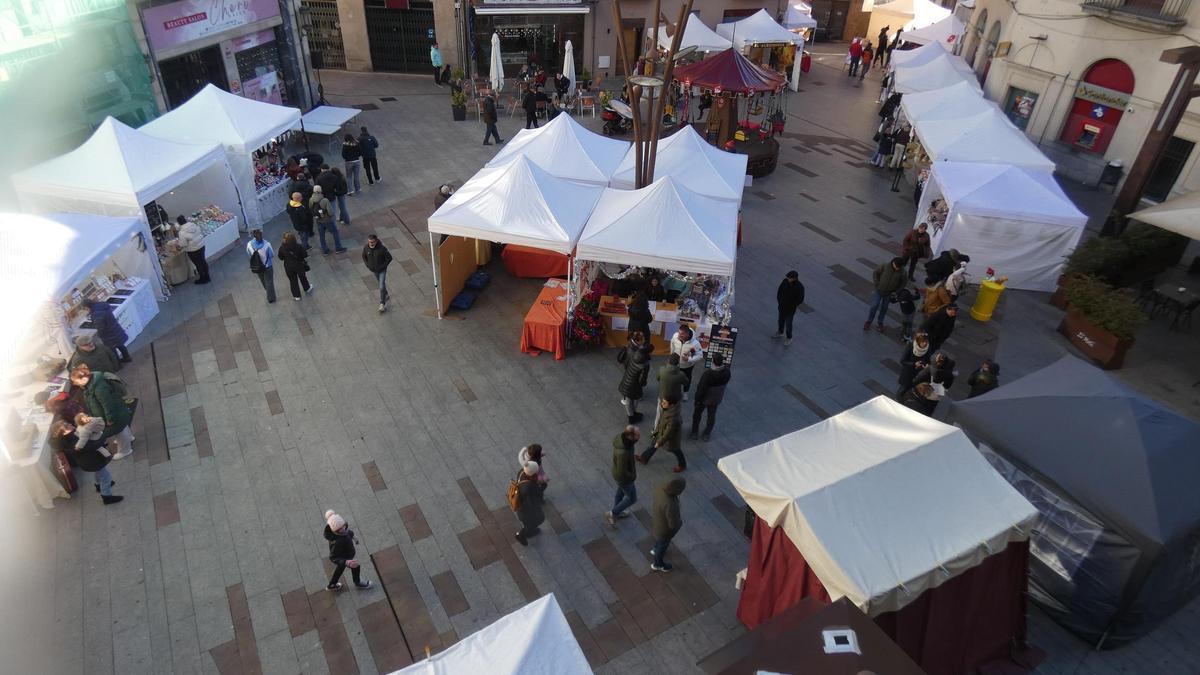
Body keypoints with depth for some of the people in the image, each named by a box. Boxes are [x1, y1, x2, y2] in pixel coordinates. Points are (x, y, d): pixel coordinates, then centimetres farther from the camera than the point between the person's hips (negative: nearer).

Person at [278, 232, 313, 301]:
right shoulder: (298, 247, -26)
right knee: (303, 278, 26)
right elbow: (305, 255, -15)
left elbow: (280, 258, -8)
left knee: (293, 281, 19)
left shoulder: (282, 248, -22)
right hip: (299, 265, -1)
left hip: (289, 267, 1)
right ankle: (307, 288, 52)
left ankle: (296, 296, 32)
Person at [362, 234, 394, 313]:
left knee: (381, 287, -6)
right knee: (380, 283, 26)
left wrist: (383, 266, -17)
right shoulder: (366, 248, -17)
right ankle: (385, 295, 51)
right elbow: (364, 256, 4)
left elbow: (389, 258, -17)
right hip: (373, 270, 4)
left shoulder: (382, 248, -29)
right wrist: (367, 265, -4)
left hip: (382, 270, -4)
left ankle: (382, 304, 6)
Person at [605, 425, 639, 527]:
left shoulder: (621, 436, -22)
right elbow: (622, 472, -35)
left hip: (622, 469, 8)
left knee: (621, 492, 32)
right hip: (624, 477, -7)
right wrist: (632, 476, -13)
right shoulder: (623, 453, -46)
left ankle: (617, 513, 56)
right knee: (632, 498, 18)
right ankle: (612, 514, 36)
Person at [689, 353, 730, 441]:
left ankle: (694, 433, 37)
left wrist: (697, 400, -11)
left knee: (697, 414, 21)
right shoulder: (727, 371, -21)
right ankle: (707, 434, 41)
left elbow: (701, 388, -26)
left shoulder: (708, 374, -37)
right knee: (712, 416, 24)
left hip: (704, 398, -4)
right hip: (717, 398, 4)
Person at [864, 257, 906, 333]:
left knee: (884, 308, 14)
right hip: (879, 290, -1)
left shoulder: (902, 272, -18)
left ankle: (880, 323, 32)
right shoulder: (885, 266, -21)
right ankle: (868, 321, 21)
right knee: (874, 306, 2)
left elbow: (903, 283, -3)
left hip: (889, 293, 1)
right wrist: (877, 284, -10)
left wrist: (896, 291, -7)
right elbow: (876, 273, -7)